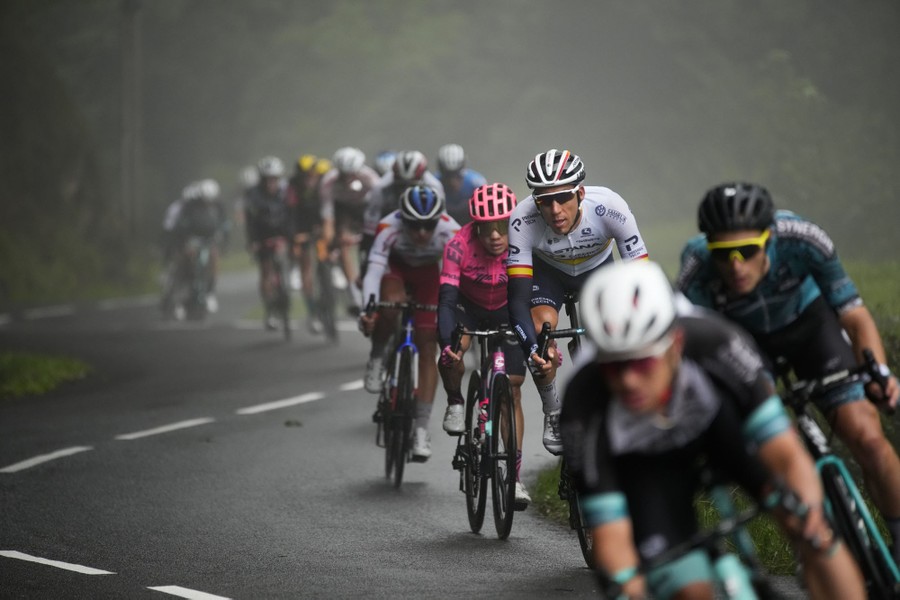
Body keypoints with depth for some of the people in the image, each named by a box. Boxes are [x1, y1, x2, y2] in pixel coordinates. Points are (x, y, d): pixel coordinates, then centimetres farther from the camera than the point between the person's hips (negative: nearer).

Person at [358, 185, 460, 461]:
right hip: (395, 267, -1)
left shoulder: (450, 231, -35)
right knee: (390, 307, -36)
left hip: (427, 275, 1)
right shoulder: (389, 228, -37)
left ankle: (422, 429, -1)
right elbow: (374, 270, -43)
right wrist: (368, 308, -57)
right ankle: (377, 358, -7)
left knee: (428, 352, -6)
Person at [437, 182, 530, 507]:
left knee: (512, 392, -5)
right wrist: (447, 344, -54)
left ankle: (514, 476, 3)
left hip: (507, 312, 1)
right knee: (450, 356, -32)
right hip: (467, 307, -1)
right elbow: (446, 299, -38)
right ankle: (455, 404, 1)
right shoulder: (460, 246, -34)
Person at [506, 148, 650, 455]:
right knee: (542, 329, -26)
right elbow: (518, 298, -37)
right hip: (547, 269, -1)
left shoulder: (610, 208, -38)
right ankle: (553, 414, -1)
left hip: (597, 267, 1)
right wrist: (532, 347, -53)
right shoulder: (522, 220, -38)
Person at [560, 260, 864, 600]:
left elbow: (788, 455, -37)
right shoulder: (584, 411, -37)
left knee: (811, 530, -20)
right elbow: (611, 534, -33)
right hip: (645, 462, -1)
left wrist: (809, 509, -56)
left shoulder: (717, 345, -38)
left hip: (721, 418, 1)